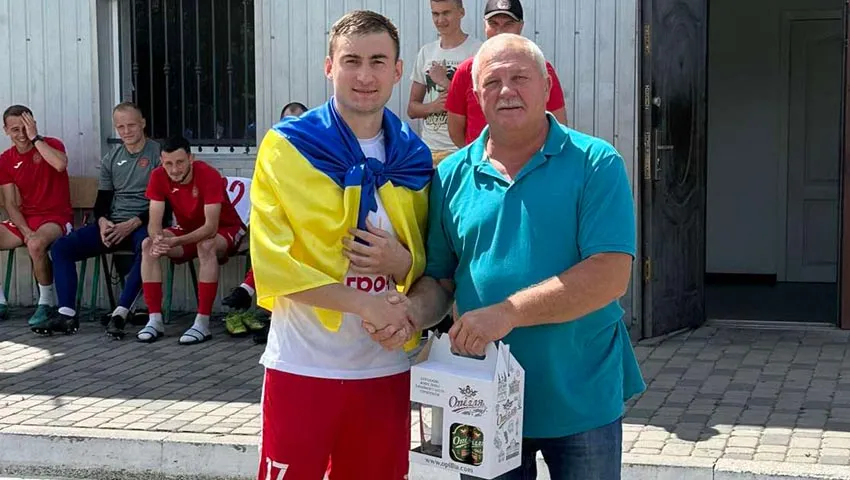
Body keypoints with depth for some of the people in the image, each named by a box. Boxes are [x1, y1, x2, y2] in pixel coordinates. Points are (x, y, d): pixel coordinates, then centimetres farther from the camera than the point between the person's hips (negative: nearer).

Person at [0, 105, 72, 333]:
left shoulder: (51, 144, -4)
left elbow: (60, 164, -29)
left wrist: (35, 138, -20)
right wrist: (26, 232, -13)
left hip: (56, 218, -5)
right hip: (23, 220, 5)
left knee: (36, 244, -38)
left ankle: (46, 304, -19)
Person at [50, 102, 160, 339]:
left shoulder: (157, 154, -1)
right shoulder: (111, 159, 17)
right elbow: (102, 200, 16)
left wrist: (132, 224, -19)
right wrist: (103, 222, -7)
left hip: (143, 224, -6)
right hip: (112, 224, 6)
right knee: (61, 247, -11)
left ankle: (120, 313, -41)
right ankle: (67, 313, -16)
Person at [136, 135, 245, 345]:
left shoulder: (209, 176, -29)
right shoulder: (159, 176, -14)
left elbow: (211, 227, -34)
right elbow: (154, 222, -17)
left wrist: (175, 241, -47)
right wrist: (158, 239, -41)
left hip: (224, 230, -5)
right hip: (188, 229, 5)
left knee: (206, 246, -38)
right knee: (148, 245, -19)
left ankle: (203, 323, -34)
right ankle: (155, 320, -18)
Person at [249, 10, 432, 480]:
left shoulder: (414, 159, 5)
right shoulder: (287, 147, -7)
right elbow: (273, 264, -13)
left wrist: (402, 262, -10)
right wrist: (365, 304, -19)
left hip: (386, 369, 4)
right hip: (303, 367, -4)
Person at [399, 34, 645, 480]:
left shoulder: (595, 165, -8)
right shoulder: (452, 175, 3)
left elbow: (610, 276, -18)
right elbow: (440, 279, 8)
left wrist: (508, 312, -24)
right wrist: (414, 310, -15)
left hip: (582, 402, -2)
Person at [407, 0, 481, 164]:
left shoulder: (478, 50, -5)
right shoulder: (426, 52, 12)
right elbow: (412, 109, 15)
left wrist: (445, 82, -14)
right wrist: (433, 106, -7)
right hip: (428, 149, 5)